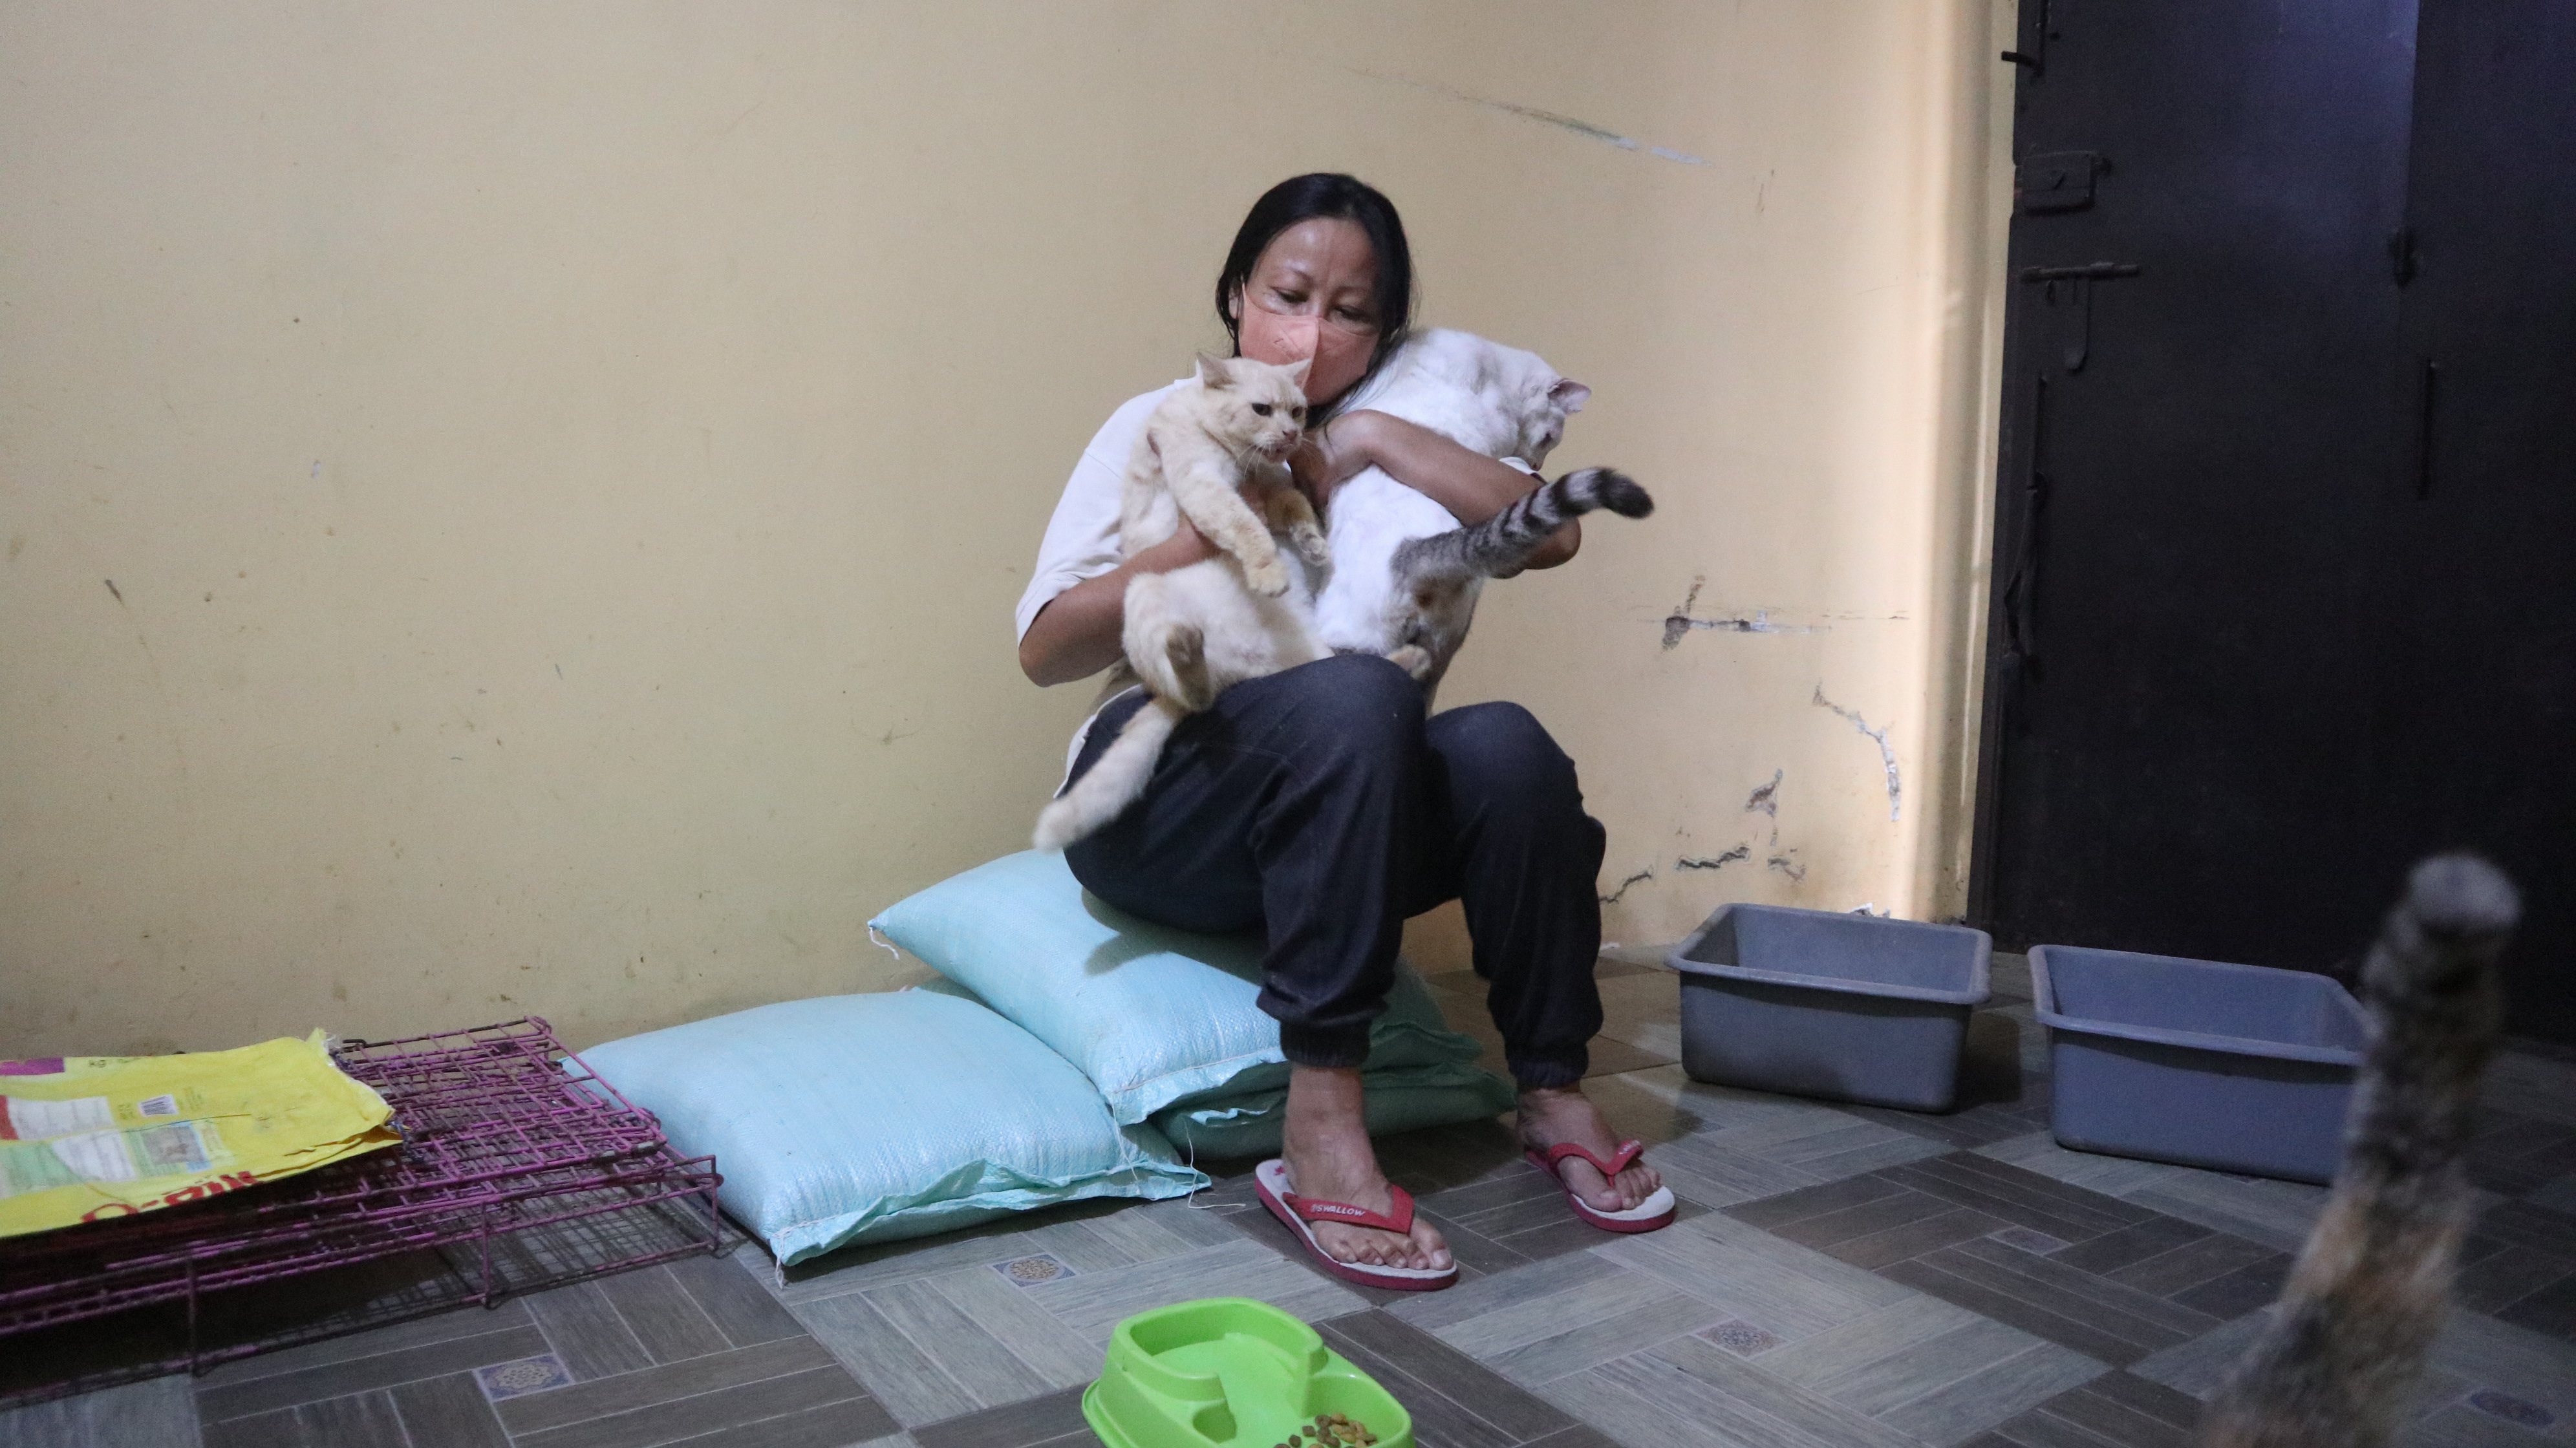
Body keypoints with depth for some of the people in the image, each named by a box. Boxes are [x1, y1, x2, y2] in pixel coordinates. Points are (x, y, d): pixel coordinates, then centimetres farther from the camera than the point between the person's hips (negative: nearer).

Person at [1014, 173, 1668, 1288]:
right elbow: (1044, 649, -6)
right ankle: (1322, 1123, -34)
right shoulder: (1162, 428, 4)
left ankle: (1552, 1090, -12)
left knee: (1506, 748, -28)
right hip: (1153, 807, -3)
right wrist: (1211, 537, -18)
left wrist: (1378, 440, -12)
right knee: (1357, 697, -34)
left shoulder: (1386, 452, 13)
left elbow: (1554, 533, -6)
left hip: (1338, 817, 3)